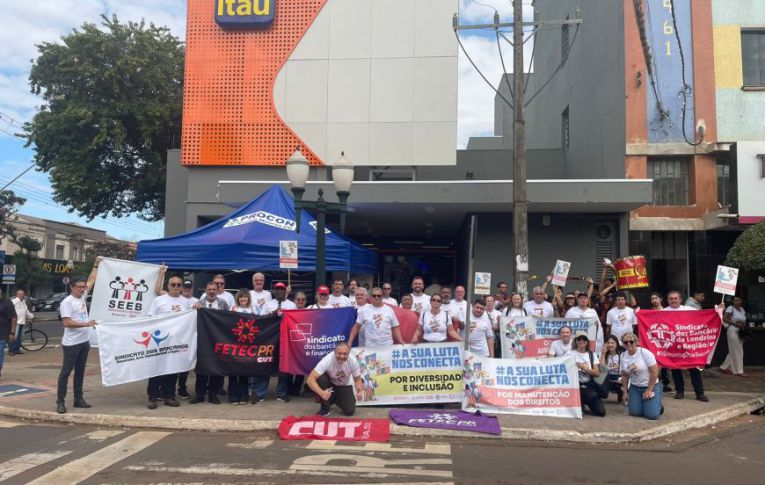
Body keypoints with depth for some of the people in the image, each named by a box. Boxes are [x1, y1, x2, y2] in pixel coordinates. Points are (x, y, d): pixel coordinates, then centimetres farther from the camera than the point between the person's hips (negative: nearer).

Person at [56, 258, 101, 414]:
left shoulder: (83, 297, 9)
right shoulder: (67, 302, -13)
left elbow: (91, 281, 16)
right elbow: (67, 322, -20)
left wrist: (96, 264, 14)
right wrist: (86, 324, -23)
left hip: (84, 341, 8)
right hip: (71, 343, -8)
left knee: (80, 371, 13)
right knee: (66, 371, -1)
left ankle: (78, 399, 20)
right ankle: (60, 401, 5)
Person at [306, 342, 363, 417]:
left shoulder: (353, 361, -26)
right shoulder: (327, 360, -36)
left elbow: (357, 380, -11)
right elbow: (310, 379, -40)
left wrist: (359, 392, -33)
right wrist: (322, 393, -53)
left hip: (345, 386, 2)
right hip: (330, 383, -1)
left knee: (350, 411, -16)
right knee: (320, 378, -35)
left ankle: (335, 399, 18)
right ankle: (325, 408, -11)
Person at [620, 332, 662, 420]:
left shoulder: (644, 353, -18)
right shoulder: (623, 355, -1)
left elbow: (654, 372, -16)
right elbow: (624, 376, 8)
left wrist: (649, 390, -14)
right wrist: (625, 392, 6)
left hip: (650, 386, -4)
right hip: (634, 387, 4)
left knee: (652, 415, -14)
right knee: (634, 412, -7)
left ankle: (657, 405, 19)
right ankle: (642, 403, 25)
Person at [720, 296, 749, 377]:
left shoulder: (742, 309, 13)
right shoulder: (730, 308, -8)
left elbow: (744, 321, 22)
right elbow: (724, 319, -15)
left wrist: (744, 324, 0)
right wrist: (735, 323, -20)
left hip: (740, 333, 7)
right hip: (732, 331, -7)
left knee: (733, 352, 10)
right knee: (737, 351, -6)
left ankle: (724, 367, 21)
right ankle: (739, 371, -2)